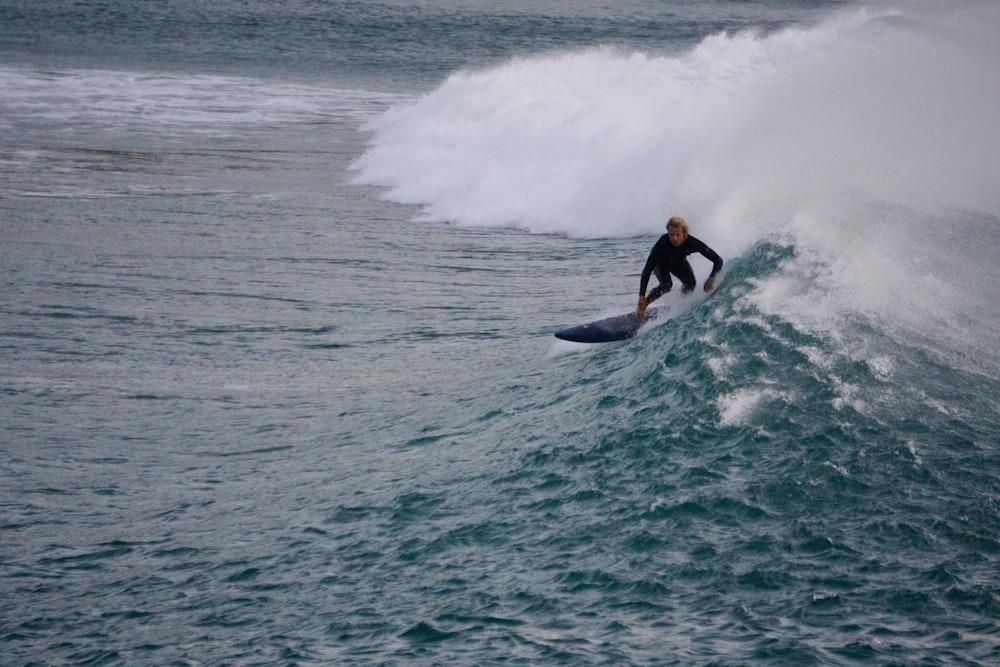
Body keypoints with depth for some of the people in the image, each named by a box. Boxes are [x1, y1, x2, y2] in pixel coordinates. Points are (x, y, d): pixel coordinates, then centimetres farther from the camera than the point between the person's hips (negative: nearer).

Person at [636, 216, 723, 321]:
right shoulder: (663, 242, -41)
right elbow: (647, 269, -39)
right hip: (661, 263, -2)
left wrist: (712, 278, -49)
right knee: (666, 285, -26)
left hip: (679, 263, 3)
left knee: (691, 284, -18)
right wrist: (642, 296, -46)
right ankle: (642, 307, -9)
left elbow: (718, 260, -31)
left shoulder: (692, 243, -37)